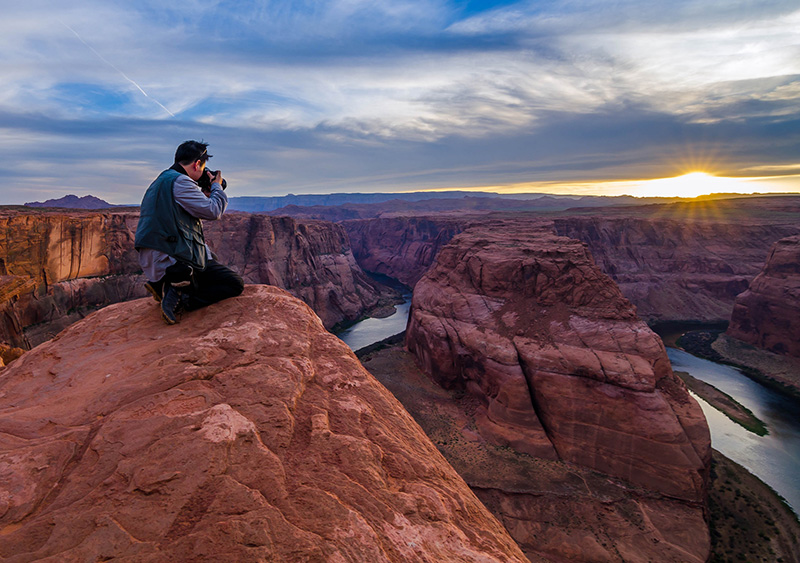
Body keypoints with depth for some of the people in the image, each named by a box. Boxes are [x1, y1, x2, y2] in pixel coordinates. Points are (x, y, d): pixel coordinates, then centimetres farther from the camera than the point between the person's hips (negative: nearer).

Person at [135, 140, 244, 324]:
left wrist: (204, 197, 23)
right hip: (173, 259, -10)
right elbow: (213, 211, -13)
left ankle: (161, 284, 13)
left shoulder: (159, 181, 21)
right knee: (235, 284, -4)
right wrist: (217, 186, 5)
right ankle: (181, 299, -19)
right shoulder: (179, 181, -12)